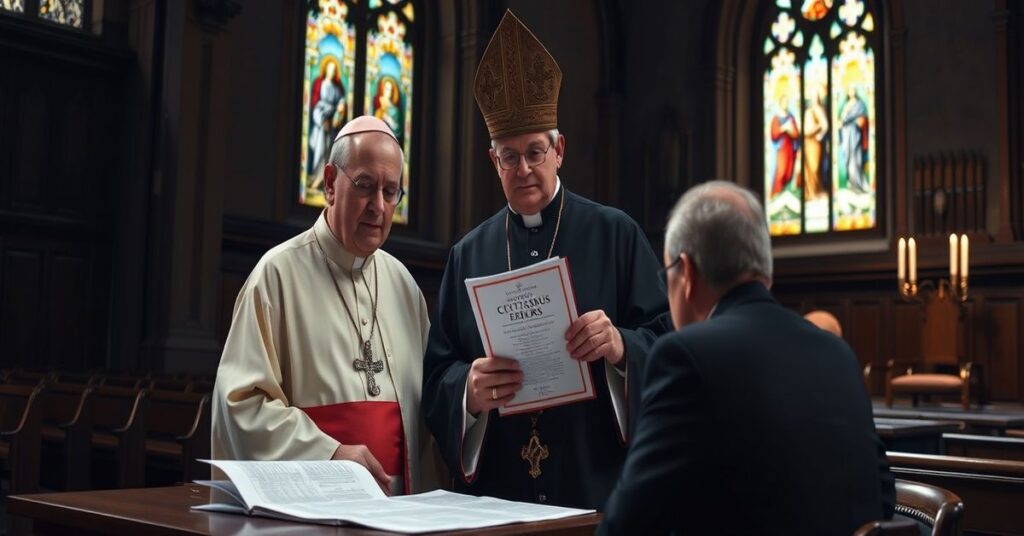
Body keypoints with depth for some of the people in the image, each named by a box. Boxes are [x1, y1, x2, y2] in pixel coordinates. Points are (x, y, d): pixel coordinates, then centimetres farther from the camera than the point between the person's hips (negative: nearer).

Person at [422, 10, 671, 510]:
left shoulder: (616, 234, 0)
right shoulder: (468, 254, 6)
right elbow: (437, 373, 4)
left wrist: (623, 347, -24)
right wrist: (469, 389, -17)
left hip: (598, 483, -2)